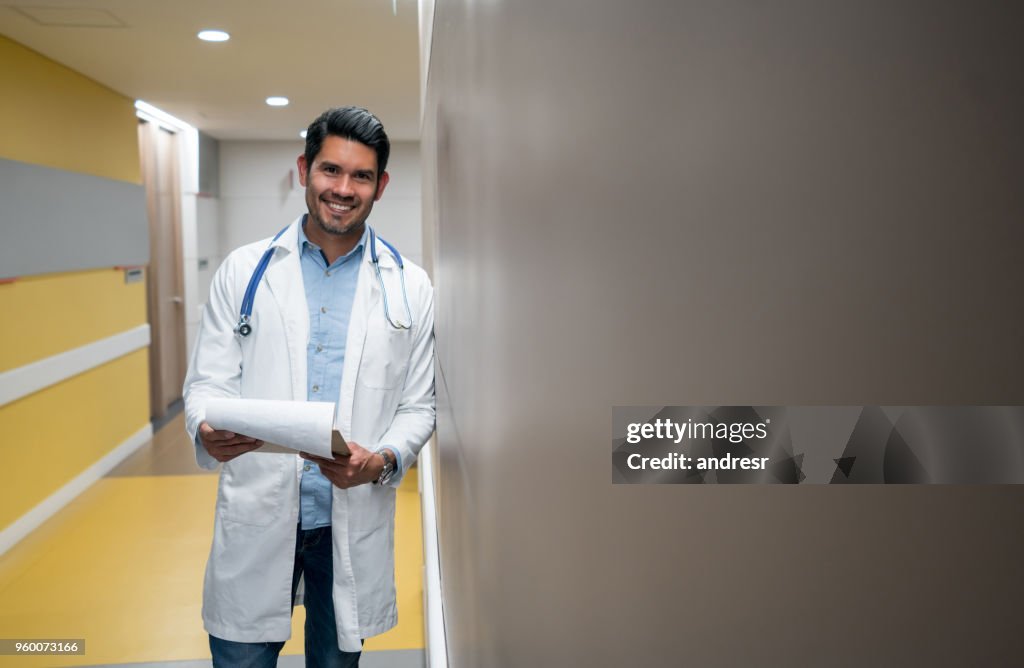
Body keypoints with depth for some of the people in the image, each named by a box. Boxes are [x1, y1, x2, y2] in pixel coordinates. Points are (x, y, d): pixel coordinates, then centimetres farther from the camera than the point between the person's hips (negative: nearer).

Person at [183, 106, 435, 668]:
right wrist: (208, 430, -22)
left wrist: (382, 461, -17)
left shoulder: (409, 287, 1)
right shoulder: (243, 270, 1)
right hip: (256, 516, 0)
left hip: (353, 520, 1)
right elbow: (207, 381, 0)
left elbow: (417, 406, 3)